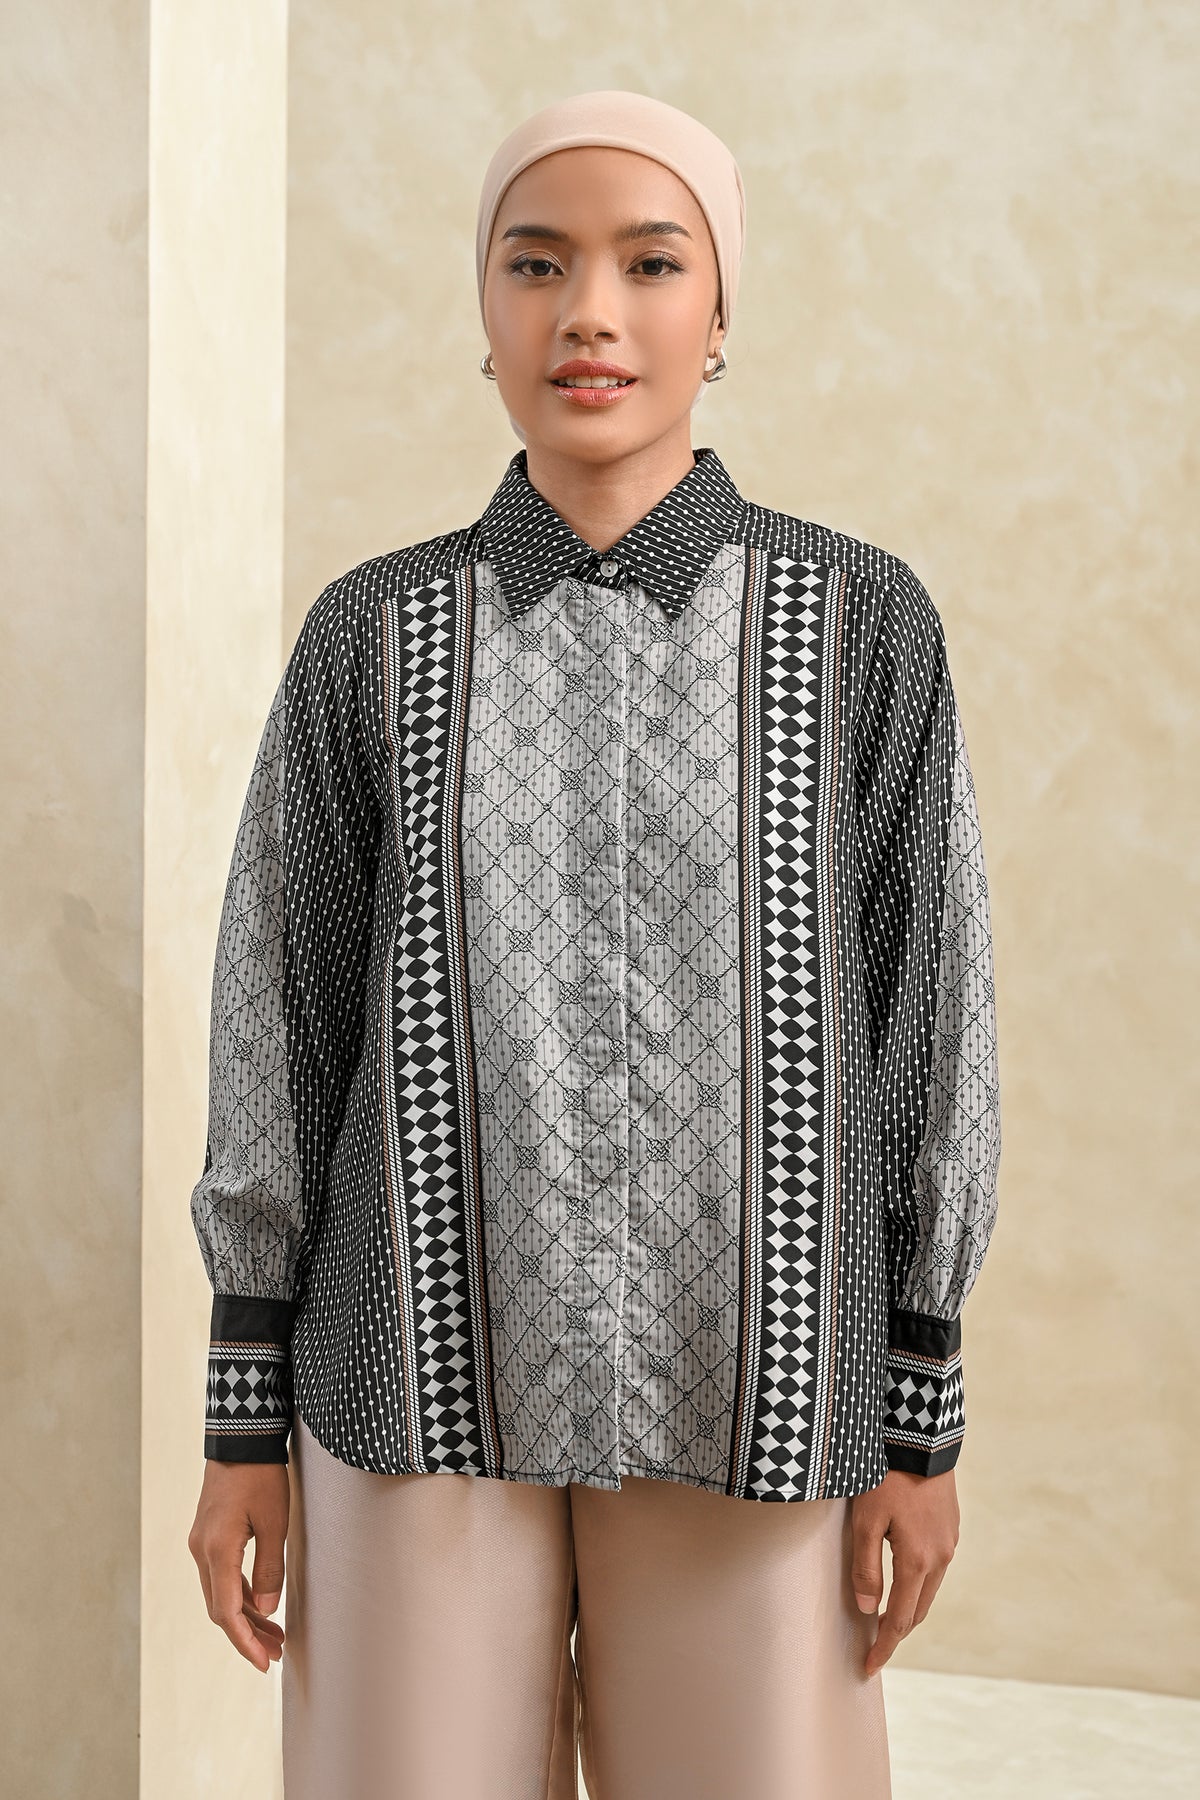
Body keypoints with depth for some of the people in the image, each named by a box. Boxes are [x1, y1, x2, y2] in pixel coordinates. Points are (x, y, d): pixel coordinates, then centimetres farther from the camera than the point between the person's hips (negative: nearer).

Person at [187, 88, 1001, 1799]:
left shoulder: (861, 623, -2)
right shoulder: (373, 637, 1)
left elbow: (920, 1018, 0)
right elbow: (285, 1015, 3)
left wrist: (921, 1422, -1)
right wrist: (246, 1416, 2)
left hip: (737, 1377, 0)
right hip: (434, 1362, 1)